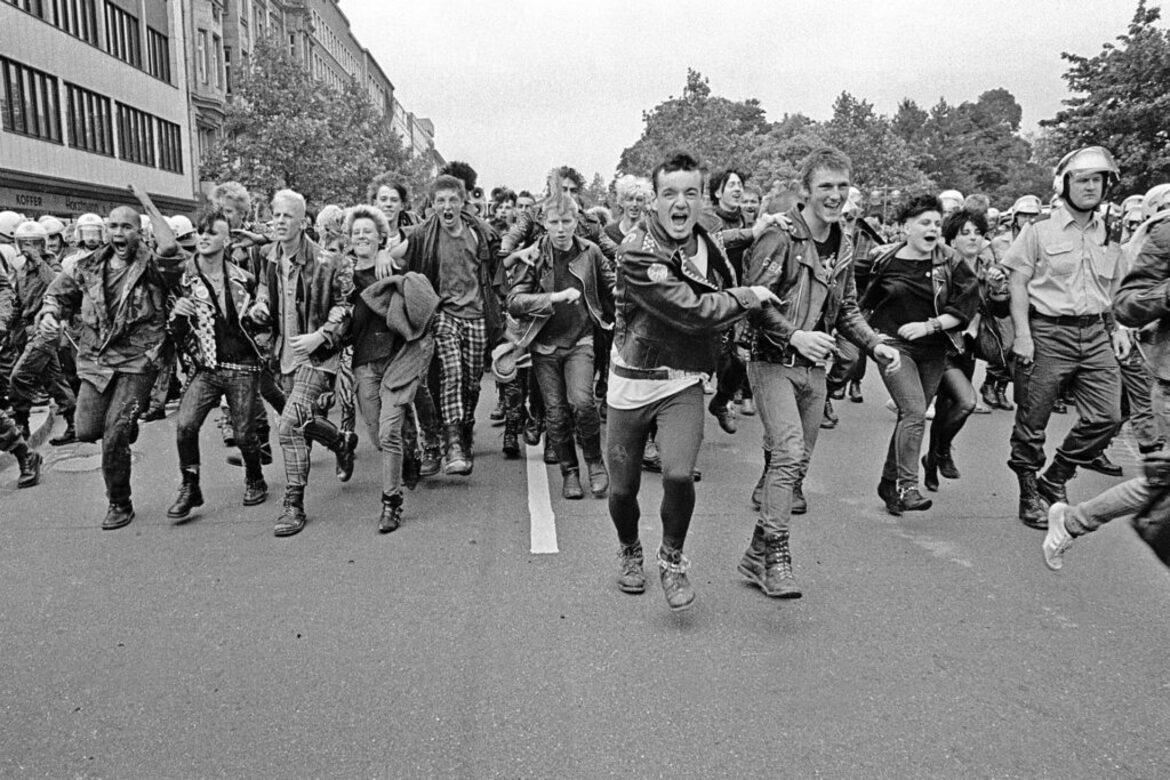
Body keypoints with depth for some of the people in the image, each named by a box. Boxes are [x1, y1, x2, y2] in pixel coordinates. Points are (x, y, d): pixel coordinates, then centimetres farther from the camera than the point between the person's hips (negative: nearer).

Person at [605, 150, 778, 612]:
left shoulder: (709, 244, 5)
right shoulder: (638, 251, -18)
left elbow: (726, 296, 26)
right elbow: (692, 312, -25)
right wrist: (747, 298, -11)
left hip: (684, 382, 3)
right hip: (633, 381, -3)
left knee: (679, 475, -19)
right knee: (622, 488, 7)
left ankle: (672, 558, 10)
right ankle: (629, 552, 39)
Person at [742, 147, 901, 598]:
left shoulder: (844, 245, 12)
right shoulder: (780, 237, -12)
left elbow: (846, 310, 20)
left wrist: (876, 345, 7)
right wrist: (795, 335, -25)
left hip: (815, 369, 8)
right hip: (773, 363, -7)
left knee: (798, 464, 9)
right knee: (789, 452, -21)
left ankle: (757, 555, 21)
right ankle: (776, 558, -12)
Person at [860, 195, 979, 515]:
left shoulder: (951, 264, 1)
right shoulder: (886, 262, -2)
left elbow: (966, 306, -5)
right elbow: (864, 304, 12)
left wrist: (929, 325, -14)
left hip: (933, 350, 3)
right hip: (894, 345, -3)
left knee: (910, 417, 9)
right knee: (915, 413, -18)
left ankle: (889, 482, 24)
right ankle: (907, 486, -12)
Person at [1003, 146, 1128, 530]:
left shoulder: (1109, 235, 14)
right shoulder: (1040, 229, -3)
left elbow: (1112, 290, 22)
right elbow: (1018, 284, -5)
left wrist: (1117, 327, 9)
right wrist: (1022, 335, -13)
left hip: (1095, 335, 5)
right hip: (1047, 333, -5)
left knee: (1107, 417, 0)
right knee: (1031, 422, 0)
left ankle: (1054, 479, 18)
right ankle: (1030, 495, 17)